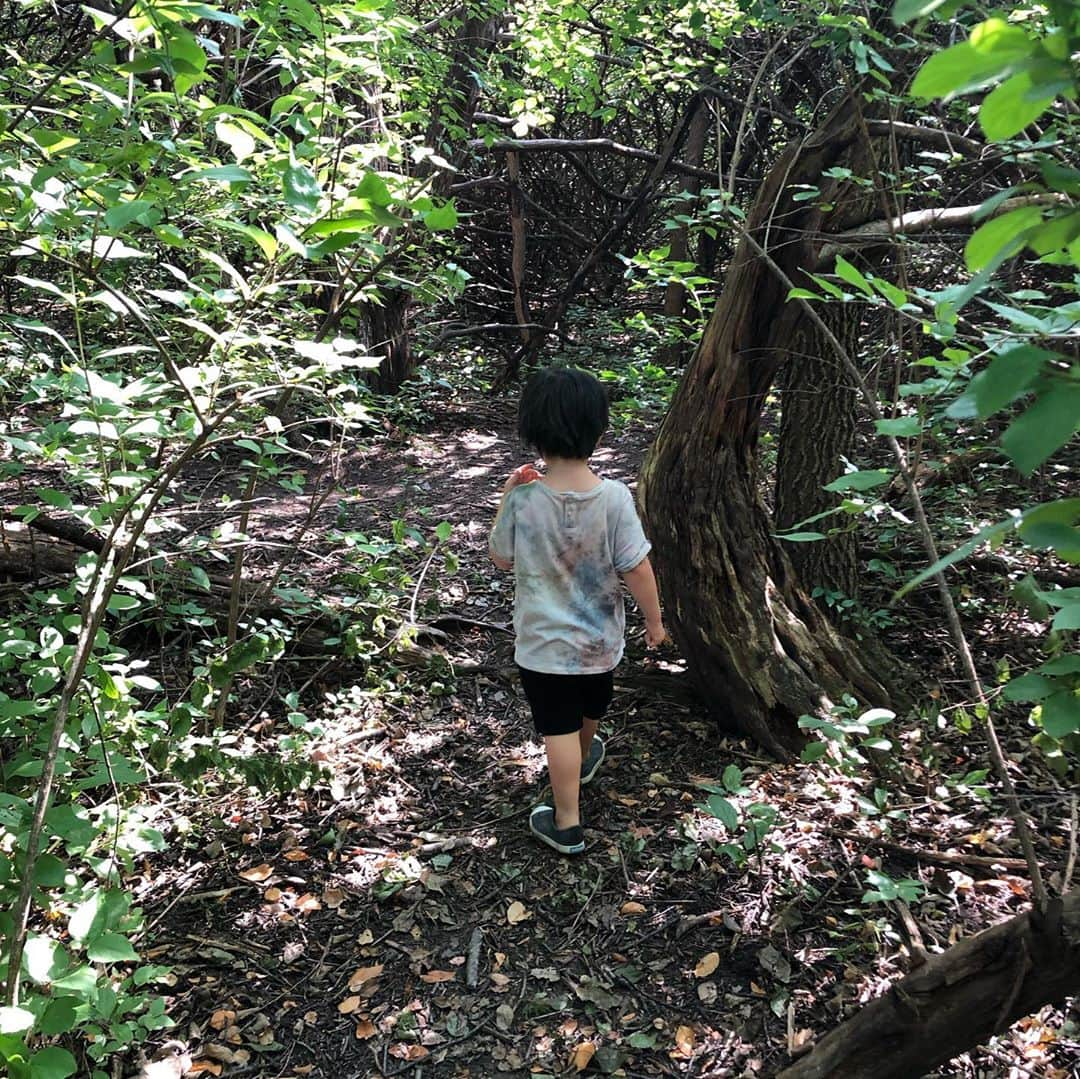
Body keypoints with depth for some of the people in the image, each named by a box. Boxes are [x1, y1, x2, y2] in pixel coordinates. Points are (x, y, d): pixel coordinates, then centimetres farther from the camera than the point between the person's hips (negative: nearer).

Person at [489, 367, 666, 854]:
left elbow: (502, 558, -5)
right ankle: (584, 760, 59)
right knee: (591, 708, 30)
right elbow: (637, 569, -15)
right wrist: (654, 619, 0)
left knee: (558, 728, 11)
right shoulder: (614, 497, -21)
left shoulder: (523, 500, -22)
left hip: (543, 644, -2)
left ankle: (566, 824, 20)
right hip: (600, 639, 3)